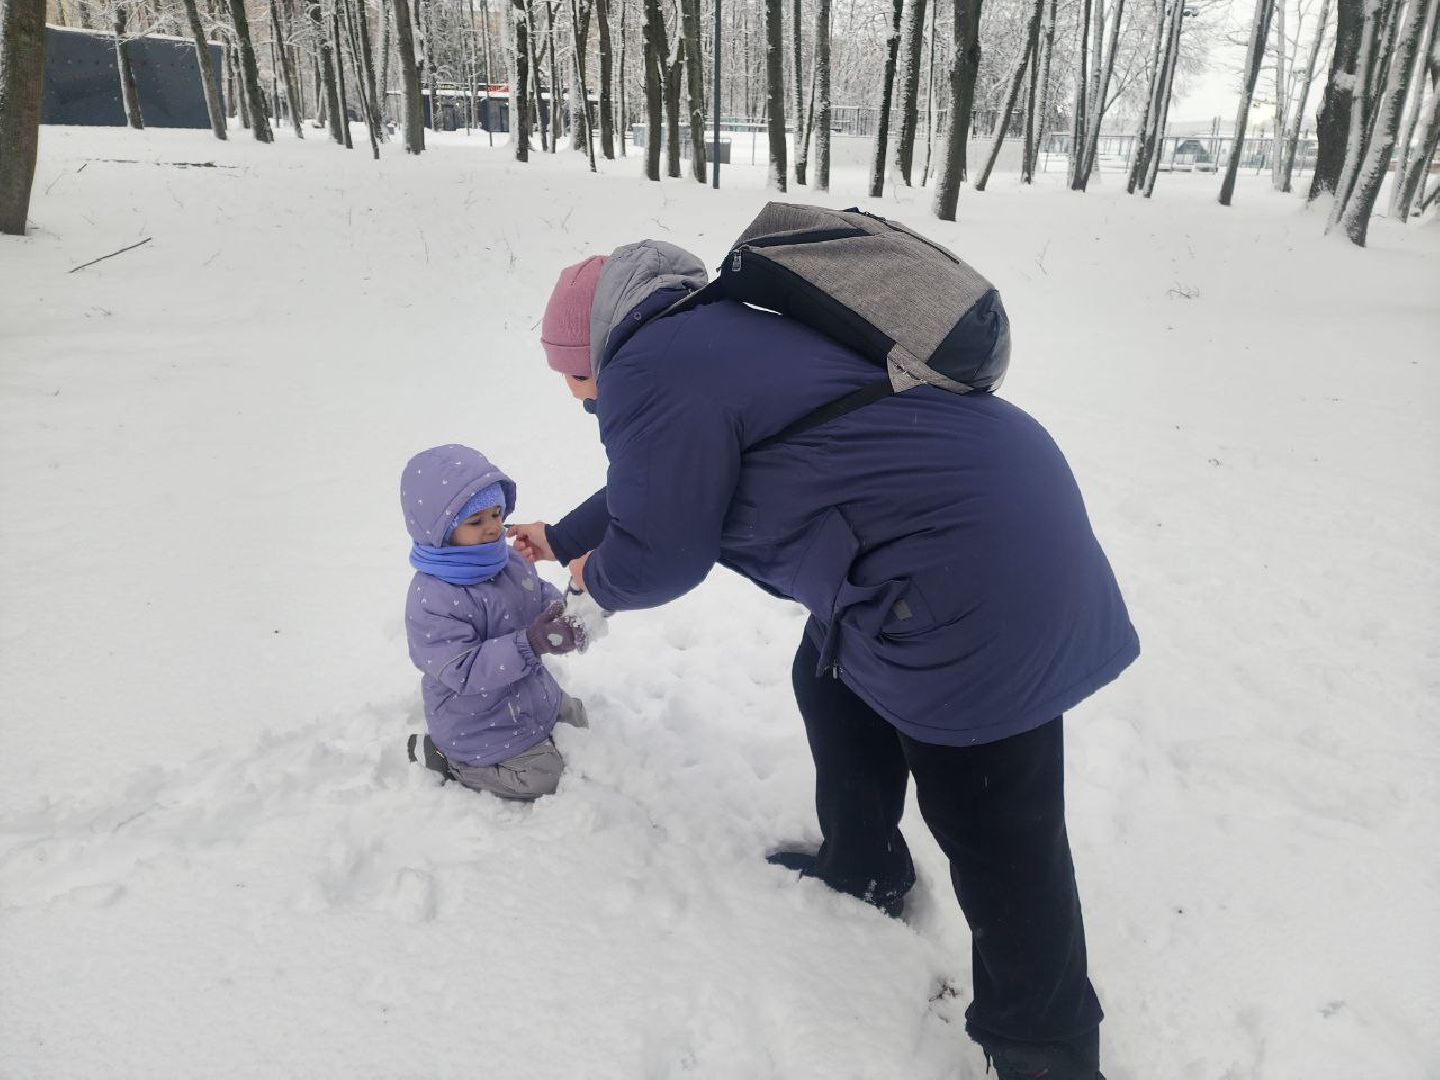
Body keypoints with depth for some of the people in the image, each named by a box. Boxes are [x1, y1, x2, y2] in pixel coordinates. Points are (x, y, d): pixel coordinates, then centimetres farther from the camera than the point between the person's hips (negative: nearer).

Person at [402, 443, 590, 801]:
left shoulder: (510, 560, -6)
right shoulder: (431, 600, -30)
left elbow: (546, 600, 5)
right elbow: (463, 670, -33)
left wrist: (568, 621, -21)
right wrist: (530, 644, -43)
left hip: (533, 694, 9)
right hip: (480, 722, -9)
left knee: (576, 720, 23)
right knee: (542, 777, -2)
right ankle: (441, 755, 9)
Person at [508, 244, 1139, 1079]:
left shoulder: (648, 370, -14)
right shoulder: (710, 336, 18)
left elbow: (657, 554, -9)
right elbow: (658, 483, 31)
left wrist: (600, 578, 14)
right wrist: (563, 538, 43)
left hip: (980, 574, -11)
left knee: (996, 828, 3)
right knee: (834, 682, 25)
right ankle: (863, 871, 44)